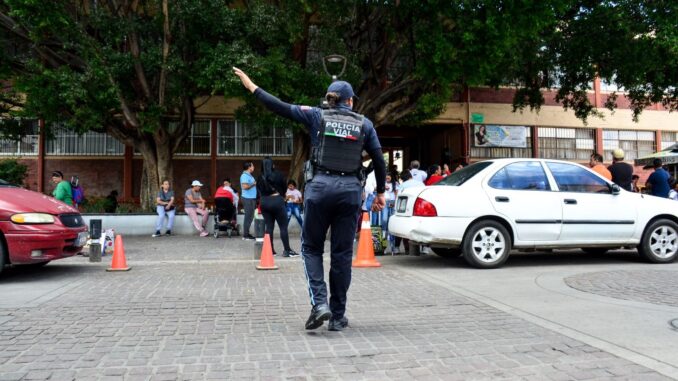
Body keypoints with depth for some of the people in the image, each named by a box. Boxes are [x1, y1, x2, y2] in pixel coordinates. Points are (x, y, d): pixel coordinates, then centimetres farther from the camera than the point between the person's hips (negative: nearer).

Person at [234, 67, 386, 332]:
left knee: (311, 248, 13)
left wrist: (252, 87, 10)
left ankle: (319, 303, -5)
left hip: (320, 186, -1)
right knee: (342, 253, 8)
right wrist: (380, 193, 18)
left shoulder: (318, 116, 4)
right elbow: (379, 160, 10)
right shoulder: (364, 124, 10)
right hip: (350, 190, 2)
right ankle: (337, 317, 14)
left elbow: (281, 107, 0)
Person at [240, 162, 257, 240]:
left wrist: (255, 183, 13)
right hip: (248, 198, -10)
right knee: (248, 216, -8)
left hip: (251, 198, 10)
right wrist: (254, 184, -15)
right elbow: (245, 186, -24)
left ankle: (246, 233, 19)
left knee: (250, 216, 13)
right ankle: (245, 235, -4)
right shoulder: (245, 175, -14)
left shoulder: (249, 175, 18)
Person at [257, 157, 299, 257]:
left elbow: (260, 191, 5)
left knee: (269, 226, 9)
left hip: (264, 202, 3)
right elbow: (284, 187, 8)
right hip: (277, 200, -3)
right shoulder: (278, 174, -2)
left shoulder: (260, 177, 3)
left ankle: (270, 249, 13)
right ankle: (287, 250, 0)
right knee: (283, 226, 1)